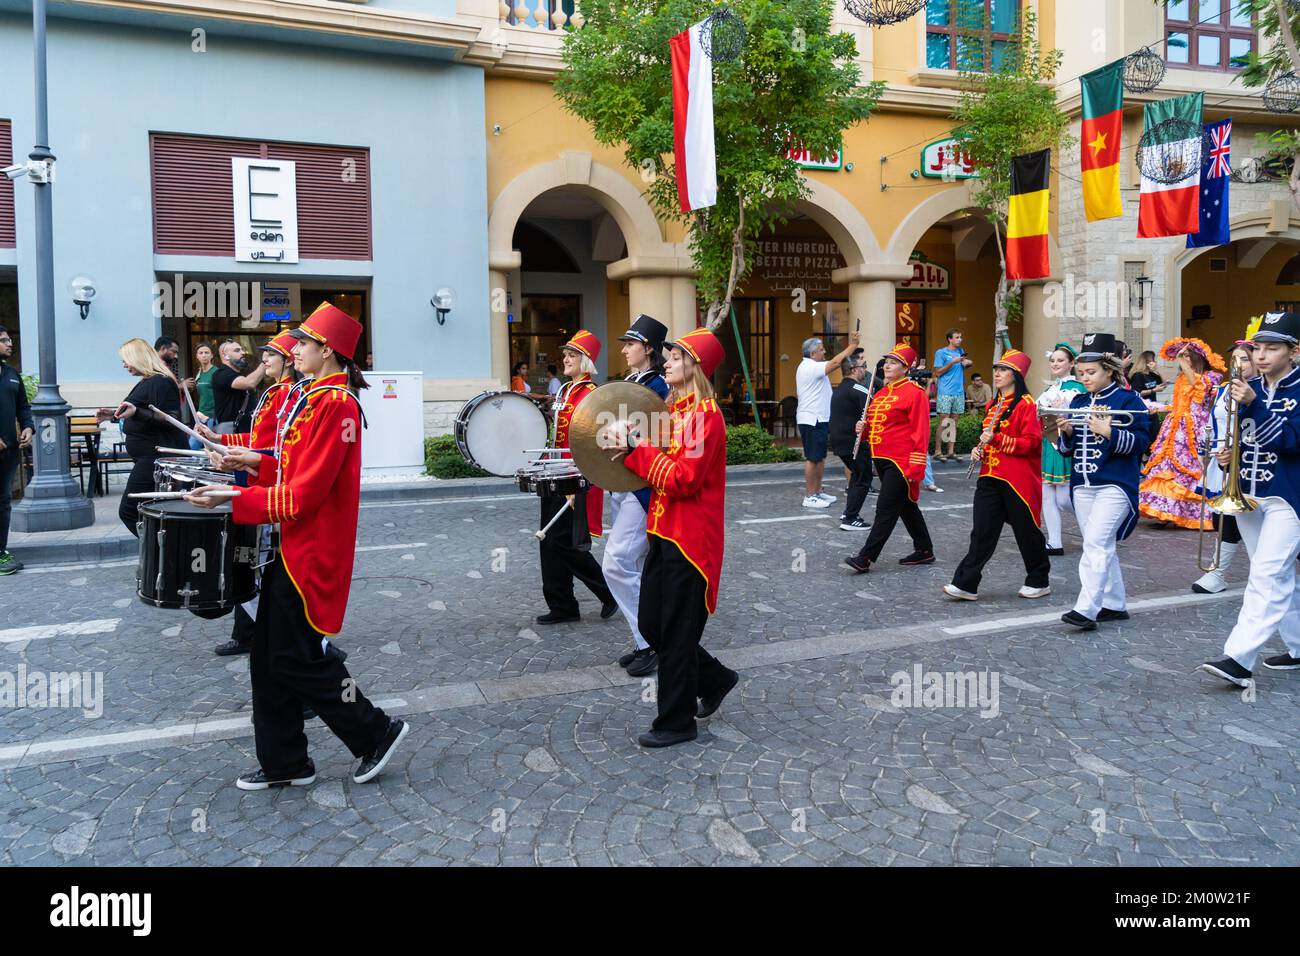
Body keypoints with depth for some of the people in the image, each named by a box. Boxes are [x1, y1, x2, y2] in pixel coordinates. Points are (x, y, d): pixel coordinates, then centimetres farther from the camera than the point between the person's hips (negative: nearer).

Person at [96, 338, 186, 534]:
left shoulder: (161, 382, -14)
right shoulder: (145, 382, 18)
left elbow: (171, 419, -23)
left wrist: (136, 412, -33)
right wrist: (115, 415, 24)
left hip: (155, 457, -11)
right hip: (146, 458, 11)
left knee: (128, 511, -13)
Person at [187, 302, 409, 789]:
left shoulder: (335, 404, -19)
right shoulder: (313, 397, 12)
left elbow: (303, 495, -22)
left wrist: (231, 499, -21)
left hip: (312, 553, -10)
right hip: (291, 547, 10)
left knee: (298, 658, -1)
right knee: (269, 656, 13)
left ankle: (376, 732, 15)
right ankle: (283, 763, 25)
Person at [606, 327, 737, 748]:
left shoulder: (705, 414, -15)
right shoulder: (675, 409, 12)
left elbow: (684, 479, -22)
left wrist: (637, 449, -17)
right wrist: (632, 448, -5)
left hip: (690, 542, -9)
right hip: (664, 535, 9)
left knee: (676, 633, 1)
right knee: (652, 625, 15)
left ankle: (677, 722, 17)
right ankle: (715, 679, 33)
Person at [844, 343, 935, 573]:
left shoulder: (914, 393, -11)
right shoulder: (881, 393, 14)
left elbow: (920, 432, -15)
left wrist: (915, 468, -19)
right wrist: (864, 429, 2)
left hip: (900, 462, -9)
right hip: (881, 459, 9)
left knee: (886, 510, -7)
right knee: (906, 507, 16)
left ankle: (865, 558, -6)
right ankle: (924, 551, 28)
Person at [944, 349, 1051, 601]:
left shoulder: (1026, 404, -9)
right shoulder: (993, 404, 16)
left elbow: (1032, 442, -15)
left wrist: (997, 439, -22)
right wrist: (980, 449, 7)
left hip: (1017, 480, -7)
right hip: (990, 476, 7)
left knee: (1026, 531, 6)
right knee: (982, 532, 1)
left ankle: (1039, 581, 24)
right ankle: (966, 584, -1)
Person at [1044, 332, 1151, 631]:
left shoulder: (1128, 400, -5)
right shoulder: (1077, 401, 11)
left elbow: (1141, 441, -11)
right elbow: (1066, 447, 14)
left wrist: (1109, 433, -23)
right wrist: (1066, 432, -7)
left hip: (1115, 485, -6)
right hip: (1082, 486, 7)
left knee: (1095, 544, -15)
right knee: (1102, 547, 13)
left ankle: (1086, 609, -16)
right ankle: (1115, 604, 24)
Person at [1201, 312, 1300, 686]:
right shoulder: (1248, 388, 8)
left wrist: (1253, 403, -28)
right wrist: (1226, 455, -3)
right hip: (1247, 494, 7)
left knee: (1267, 576, -14)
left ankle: (1240, 659, -19)